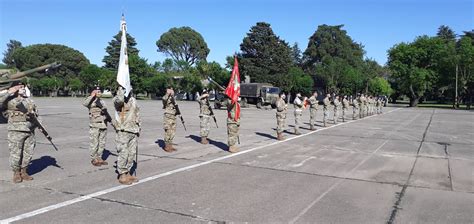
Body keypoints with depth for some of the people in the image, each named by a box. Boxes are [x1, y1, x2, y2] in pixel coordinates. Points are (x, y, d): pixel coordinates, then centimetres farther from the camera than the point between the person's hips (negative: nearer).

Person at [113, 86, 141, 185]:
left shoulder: (132, 99, 14)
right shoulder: (117, 99, -6)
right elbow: (119, 100, -33)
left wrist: (138, 127, 22)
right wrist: (121, 89, -19)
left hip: (133, 132, 7)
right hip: (123, 131, -7)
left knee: (132, 153, 11)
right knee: (123, 154, -5)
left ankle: (127, 173, 24)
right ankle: (122, 176, 6)